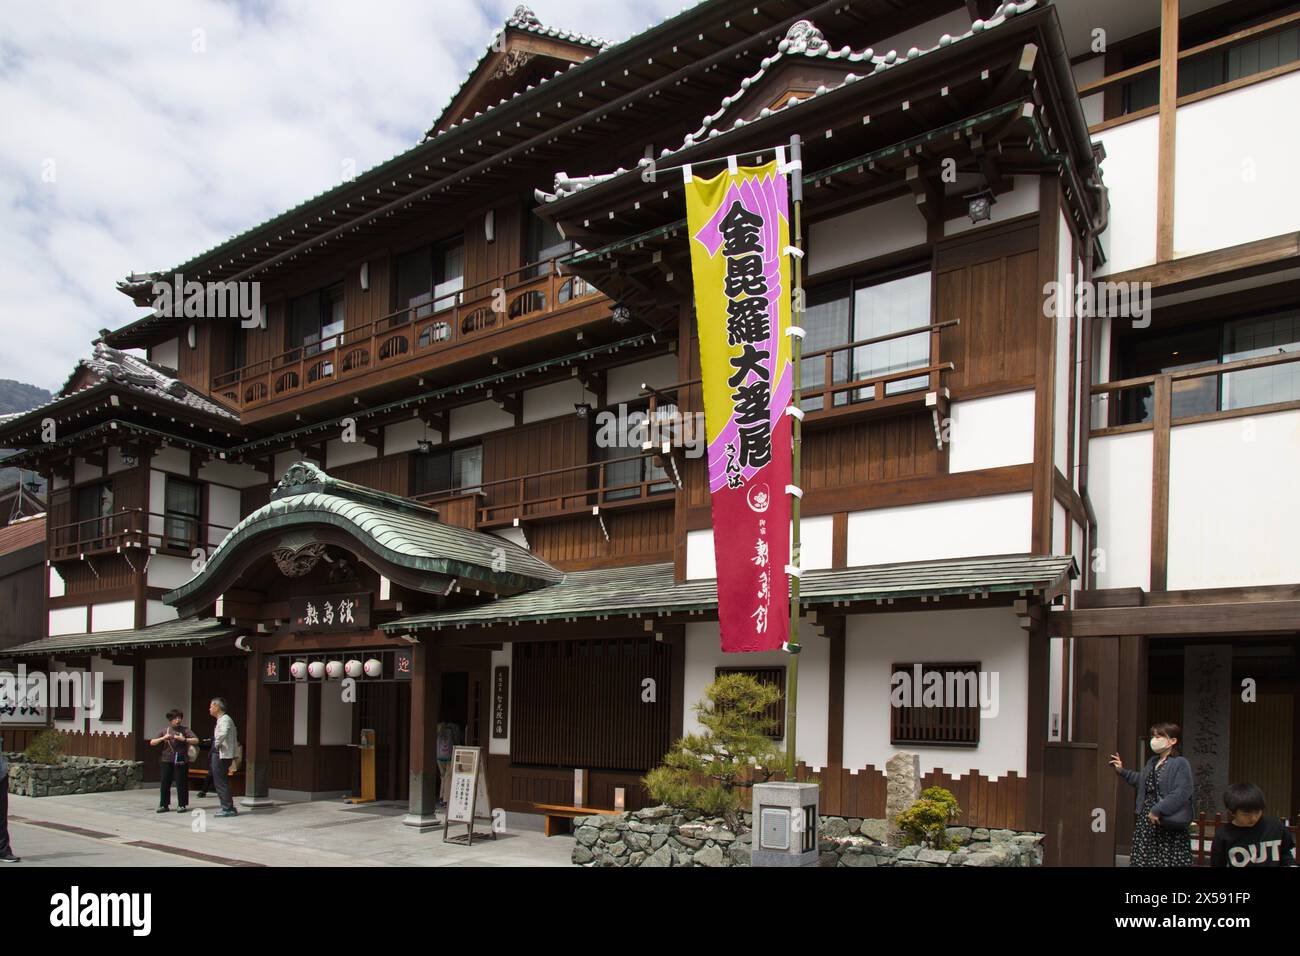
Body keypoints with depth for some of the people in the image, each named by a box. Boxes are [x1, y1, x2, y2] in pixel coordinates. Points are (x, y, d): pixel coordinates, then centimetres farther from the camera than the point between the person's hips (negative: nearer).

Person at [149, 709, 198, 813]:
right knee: (165, 782, 3)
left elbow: (196, 740, -5)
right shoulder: (165, 730, 11)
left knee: (181, 783, -1)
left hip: (180, 760, -2)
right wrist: (163, 738, -8)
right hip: (166, 760, 2)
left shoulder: (184, 729, 3)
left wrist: (184, 739, -18)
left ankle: (182, 805, 7)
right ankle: (163, 805, 13)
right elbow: (152, 743, 8)